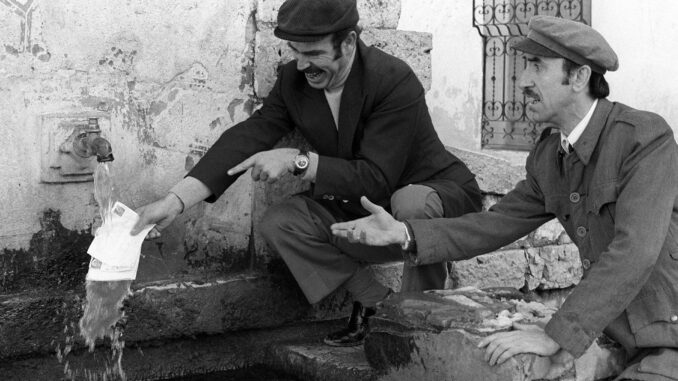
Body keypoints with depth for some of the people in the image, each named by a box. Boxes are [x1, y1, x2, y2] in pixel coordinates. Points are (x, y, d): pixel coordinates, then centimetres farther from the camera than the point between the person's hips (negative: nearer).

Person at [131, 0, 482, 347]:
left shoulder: (396, 82, -28)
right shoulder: (294, 79, -8)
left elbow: (376, 179, -31)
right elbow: (248, 136, -13)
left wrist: (297, 161, -34)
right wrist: (175, 201, -22)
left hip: (433, 194, -6)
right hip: (361, 209, 6)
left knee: (410, 202, -40)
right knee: (278, 224, -15)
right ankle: (376, 302, -6)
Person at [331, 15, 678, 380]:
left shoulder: (649, 137, -21)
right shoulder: (547, 157, 4)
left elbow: (633, 253, -29)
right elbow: (497, 225, 9)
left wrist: (554, 337, -31)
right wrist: (402, 233, -6)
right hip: (617, 335, 7)